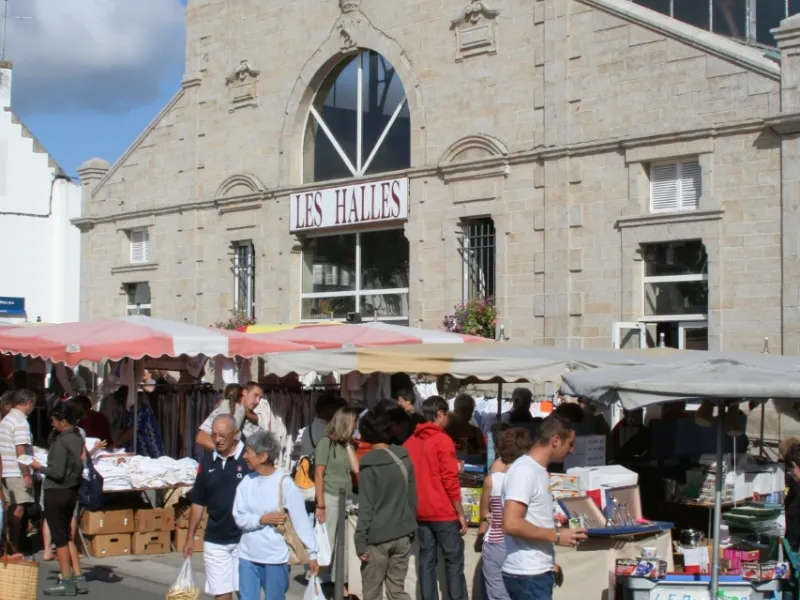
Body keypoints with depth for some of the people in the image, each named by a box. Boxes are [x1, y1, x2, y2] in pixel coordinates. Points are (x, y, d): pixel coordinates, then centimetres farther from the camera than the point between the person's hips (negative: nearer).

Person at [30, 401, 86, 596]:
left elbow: (57, 472, -21)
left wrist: (39, 467, -8)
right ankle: (78, 578, 19)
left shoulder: (61, 442, -20)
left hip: (56, 492, -8)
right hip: (72, 491, 8)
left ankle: (67, 582, 6)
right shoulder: (79, 438, 5)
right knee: (67, 535, 17)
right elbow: (81, 464, 11)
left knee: (59, 537, 1)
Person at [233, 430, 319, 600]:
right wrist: (262, 519, -18)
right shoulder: (247, 482, 0)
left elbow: (301, 520, -11)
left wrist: (312, 553, -11)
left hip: (275, 557, -4)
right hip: (248, 556, 4)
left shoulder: (284, 483, -13)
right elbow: (239, 517, -2)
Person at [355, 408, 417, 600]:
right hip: (402, 535, 5)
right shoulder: (404, 459, 3)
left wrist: (360, 540, -10)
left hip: (377, 537, -5)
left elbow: (366, 506, -14)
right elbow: (412, 497, 10)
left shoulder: (369, 464, -13)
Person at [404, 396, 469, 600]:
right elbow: (450, 481, -14)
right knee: (454, 561, 1)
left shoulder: (410, 442, 8)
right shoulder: (443, 440, -11)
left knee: (426, 561, 8)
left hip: (420, 512, 6)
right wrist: (461, 514, -8)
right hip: (443, 512, -6)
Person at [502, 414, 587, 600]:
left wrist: (549, 562, 16)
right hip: (527, 575, -10)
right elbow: (511, 524, -25)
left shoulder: (539, 470, 13)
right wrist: (557, 536, -17)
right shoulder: (524, 471, -16)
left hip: (538, 571, 10)